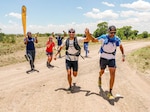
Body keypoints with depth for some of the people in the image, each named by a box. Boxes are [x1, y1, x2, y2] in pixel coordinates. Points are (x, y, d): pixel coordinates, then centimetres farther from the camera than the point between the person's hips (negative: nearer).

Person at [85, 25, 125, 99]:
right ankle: (100, 77, 57)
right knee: (102, 71, 16)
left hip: (112, 58, 1)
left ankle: (110, 92, -4)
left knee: (112, 74, -12)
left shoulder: (117, 39, -9)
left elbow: (121, 46, 12)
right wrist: (88, 34, -17)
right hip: (103, 57, 0)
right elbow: (93, 40, -2)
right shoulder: (103, 37, -14)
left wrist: (123, 55, 5)